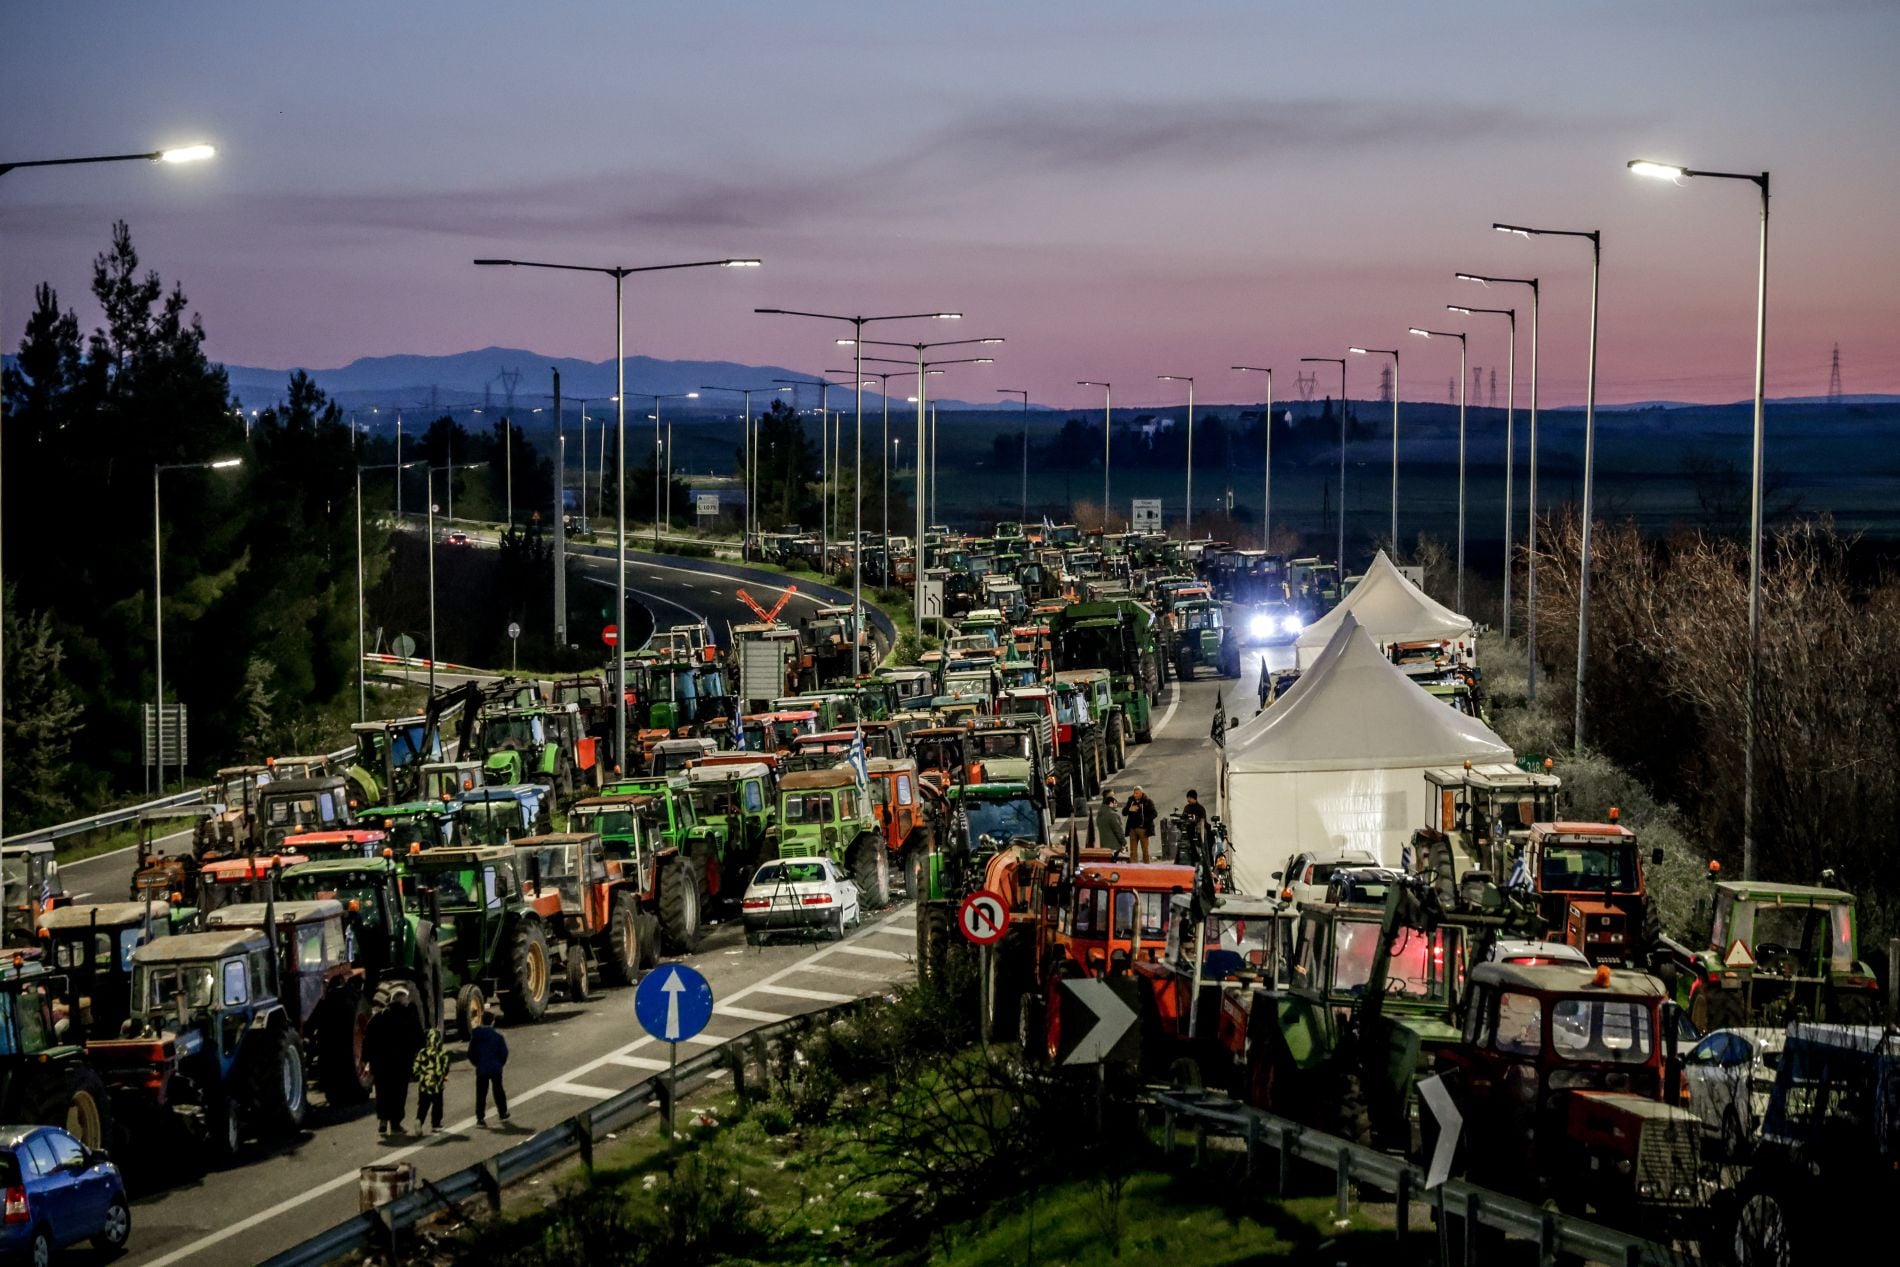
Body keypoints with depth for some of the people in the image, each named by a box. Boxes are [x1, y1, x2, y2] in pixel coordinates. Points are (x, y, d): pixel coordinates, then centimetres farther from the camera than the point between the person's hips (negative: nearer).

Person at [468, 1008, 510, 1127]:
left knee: (481, 1094, 3)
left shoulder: (475, 1036, -3)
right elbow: (504, 1053, -7)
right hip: (496, 1068, -1)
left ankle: (480, 1118, -4)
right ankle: (503, 1113, 28)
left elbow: (471, 1053, 3)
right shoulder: (497, 1036, -11)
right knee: (498, 1090, 18)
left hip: (481, 1069, 1)